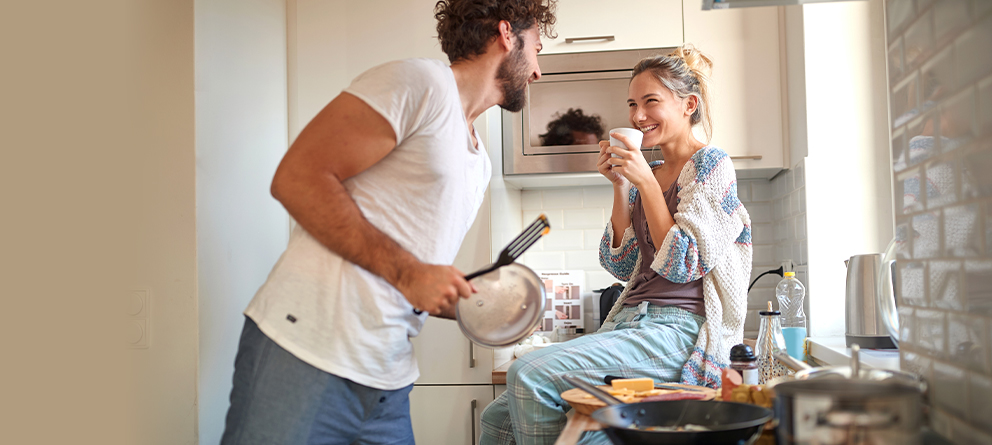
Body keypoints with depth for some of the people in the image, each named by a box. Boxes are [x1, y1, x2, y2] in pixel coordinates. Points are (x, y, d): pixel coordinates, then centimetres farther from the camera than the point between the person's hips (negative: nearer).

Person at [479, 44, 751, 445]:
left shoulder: (711, 165, -2)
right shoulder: (647, 174, 19)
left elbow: (684, 265, -12)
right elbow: (622, 266, 14)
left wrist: (645, 182, -10)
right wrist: (620, 187, 7)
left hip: (677, 329, -7)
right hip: (631, 321, 7)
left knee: (529, 373, -27)